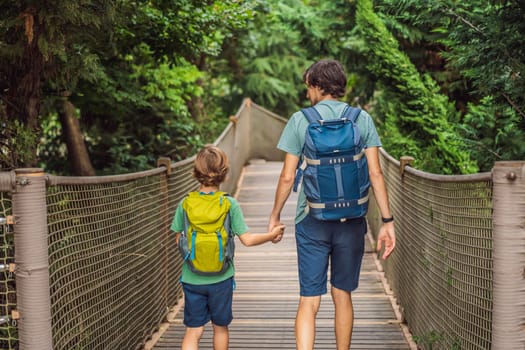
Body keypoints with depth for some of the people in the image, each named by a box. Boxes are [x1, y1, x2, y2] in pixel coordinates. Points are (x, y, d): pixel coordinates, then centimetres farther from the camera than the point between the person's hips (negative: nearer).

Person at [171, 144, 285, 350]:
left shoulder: (185, 204, -6)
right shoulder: (230, 204, -10)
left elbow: (179, 240, 1)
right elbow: (247, 239, -10)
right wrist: (272, 235, 5)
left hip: (192, 278, 1)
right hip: (221, 279, 0)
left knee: (193, 331, 4)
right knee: (220, 327, 18)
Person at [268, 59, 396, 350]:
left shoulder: (300, 120, -2)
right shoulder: (362, 119, 2)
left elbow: (287, 177, -2)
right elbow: (375, 174, -2)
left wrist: (275, 216, 11)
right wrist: (387, 221, 2)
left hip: (311, 221, -2)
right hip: (351, 220, 2)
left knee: (309, 300, 0)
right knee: (342, 296, 16)